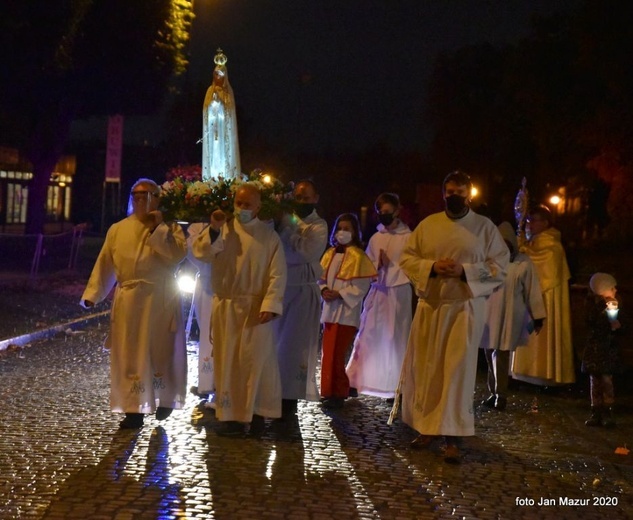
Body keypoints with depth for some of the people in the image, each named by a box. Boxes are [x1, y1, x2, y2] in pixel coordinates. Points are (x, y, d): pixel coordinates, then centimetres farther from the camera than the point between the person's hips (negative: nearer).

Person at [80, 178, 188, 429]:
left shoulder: (169, 228, 2)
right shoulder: (117, 229, 10)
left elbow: (178, 253, -16)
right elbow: (105, 264, 9)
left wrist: (158, 228, -15)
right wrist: (92, 294, 3)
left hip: (160, 301, -2)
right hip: (128, 301, 2)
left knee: (160, 352, 6)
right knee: (129, 355, 0)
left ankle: (165, 400, 28)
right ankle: (133, 409, 5)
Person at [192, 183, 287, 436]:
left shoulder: (269, 235, 0)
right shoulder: (221, 228, 5)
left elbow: (277, 274, -5)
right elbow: (199, 252, -8)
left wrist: (270, 305, -14)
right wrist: (214, 230, -21)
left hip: (256, 308, -2)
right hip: (225, 307, 2)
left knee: (255, 361, 0)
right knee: (227, 362, 5)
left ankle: (256, 413, 12)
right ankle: (229, 415, 11)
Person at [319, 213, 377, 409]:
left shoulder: (358, 256, -7)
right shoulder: (330, 254, 13)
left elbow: (362, 286, -12)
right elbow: (322, 277, 15)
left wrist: (339, 294, -18)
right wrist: (324, 291, -5)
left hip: (346, 311, -6)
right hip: (330, 310, 7)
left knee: (336, 354, -8)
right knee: (328, 353, 8)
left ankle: (337, 393, 0)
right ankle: (330, 391, 18)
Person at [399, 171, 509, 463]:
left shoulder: (485, 227, 0)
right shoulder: (428, 225, 7)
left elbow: (500, 266, -3)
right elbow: (406, 259, 6)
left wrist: (465, 270, -17)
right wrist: (432, 267, -13)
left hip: (466, 306, -3)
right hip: (430, 306, 3)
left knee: (458, 369, -7)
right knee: (425, 368, 7)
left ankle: (453, 437, -3)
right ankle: (427, 427, 22)